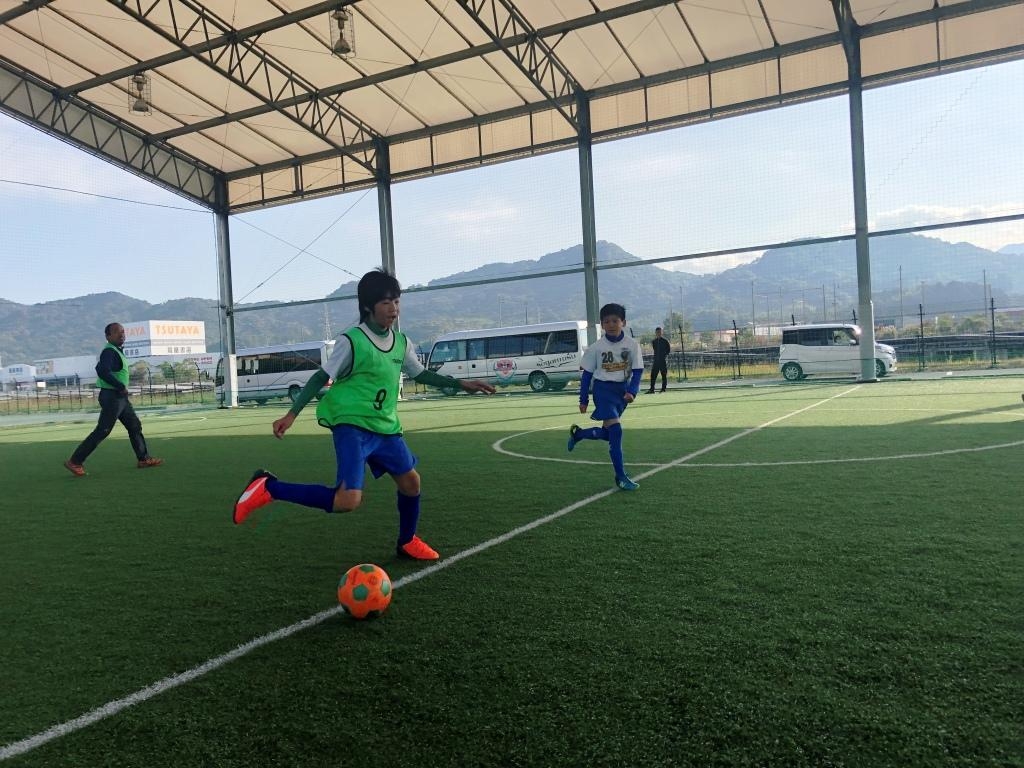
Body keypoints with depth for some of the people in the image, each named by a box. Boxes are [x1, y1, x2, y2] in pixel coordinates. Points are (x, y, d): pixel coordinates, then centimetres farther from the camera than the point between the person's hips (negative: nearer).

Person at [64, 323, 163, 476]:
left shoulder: (117, 351, 15)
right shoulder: (109, 351, -15)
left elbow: (100, 367, 27)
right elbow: (103, 371, -32)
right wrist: (121, 386, -26)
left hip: (121, 397, 10)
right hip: (112, 397, -10)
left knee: (135, 426, 11)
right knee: (102, 431, -7)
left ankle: (143, 459, 16)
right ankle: (74, 462, -1)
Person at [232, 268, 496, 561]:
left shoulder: (402, 342, 6)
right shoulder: (352, 340, -14)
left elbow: (420, 374, 21)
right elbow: (322, 377, -8)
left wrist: (461, 384, 18)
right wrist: (292, 414, -11)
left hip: (385, 427, 8)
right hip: (351, 426, -7)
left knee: (410, 480, 14)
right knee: (348, 500, -22)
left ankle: (407, 542, 39)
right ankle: (268, 487, -8)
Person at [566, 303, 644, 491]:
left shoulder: (632, 344, -4)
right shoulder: (596, 348, -6)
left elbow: (637, 371, -3)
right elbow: (587, 374, 2)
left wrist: (632, 392, -19)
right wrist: (583, 400, 2)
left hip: (623, 390, 3)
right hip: (603, 389, -3)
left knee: (607, 433, 13)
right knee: (615, 430, -15)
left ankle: (577, 433, 41)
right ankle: (621, 477, -7)